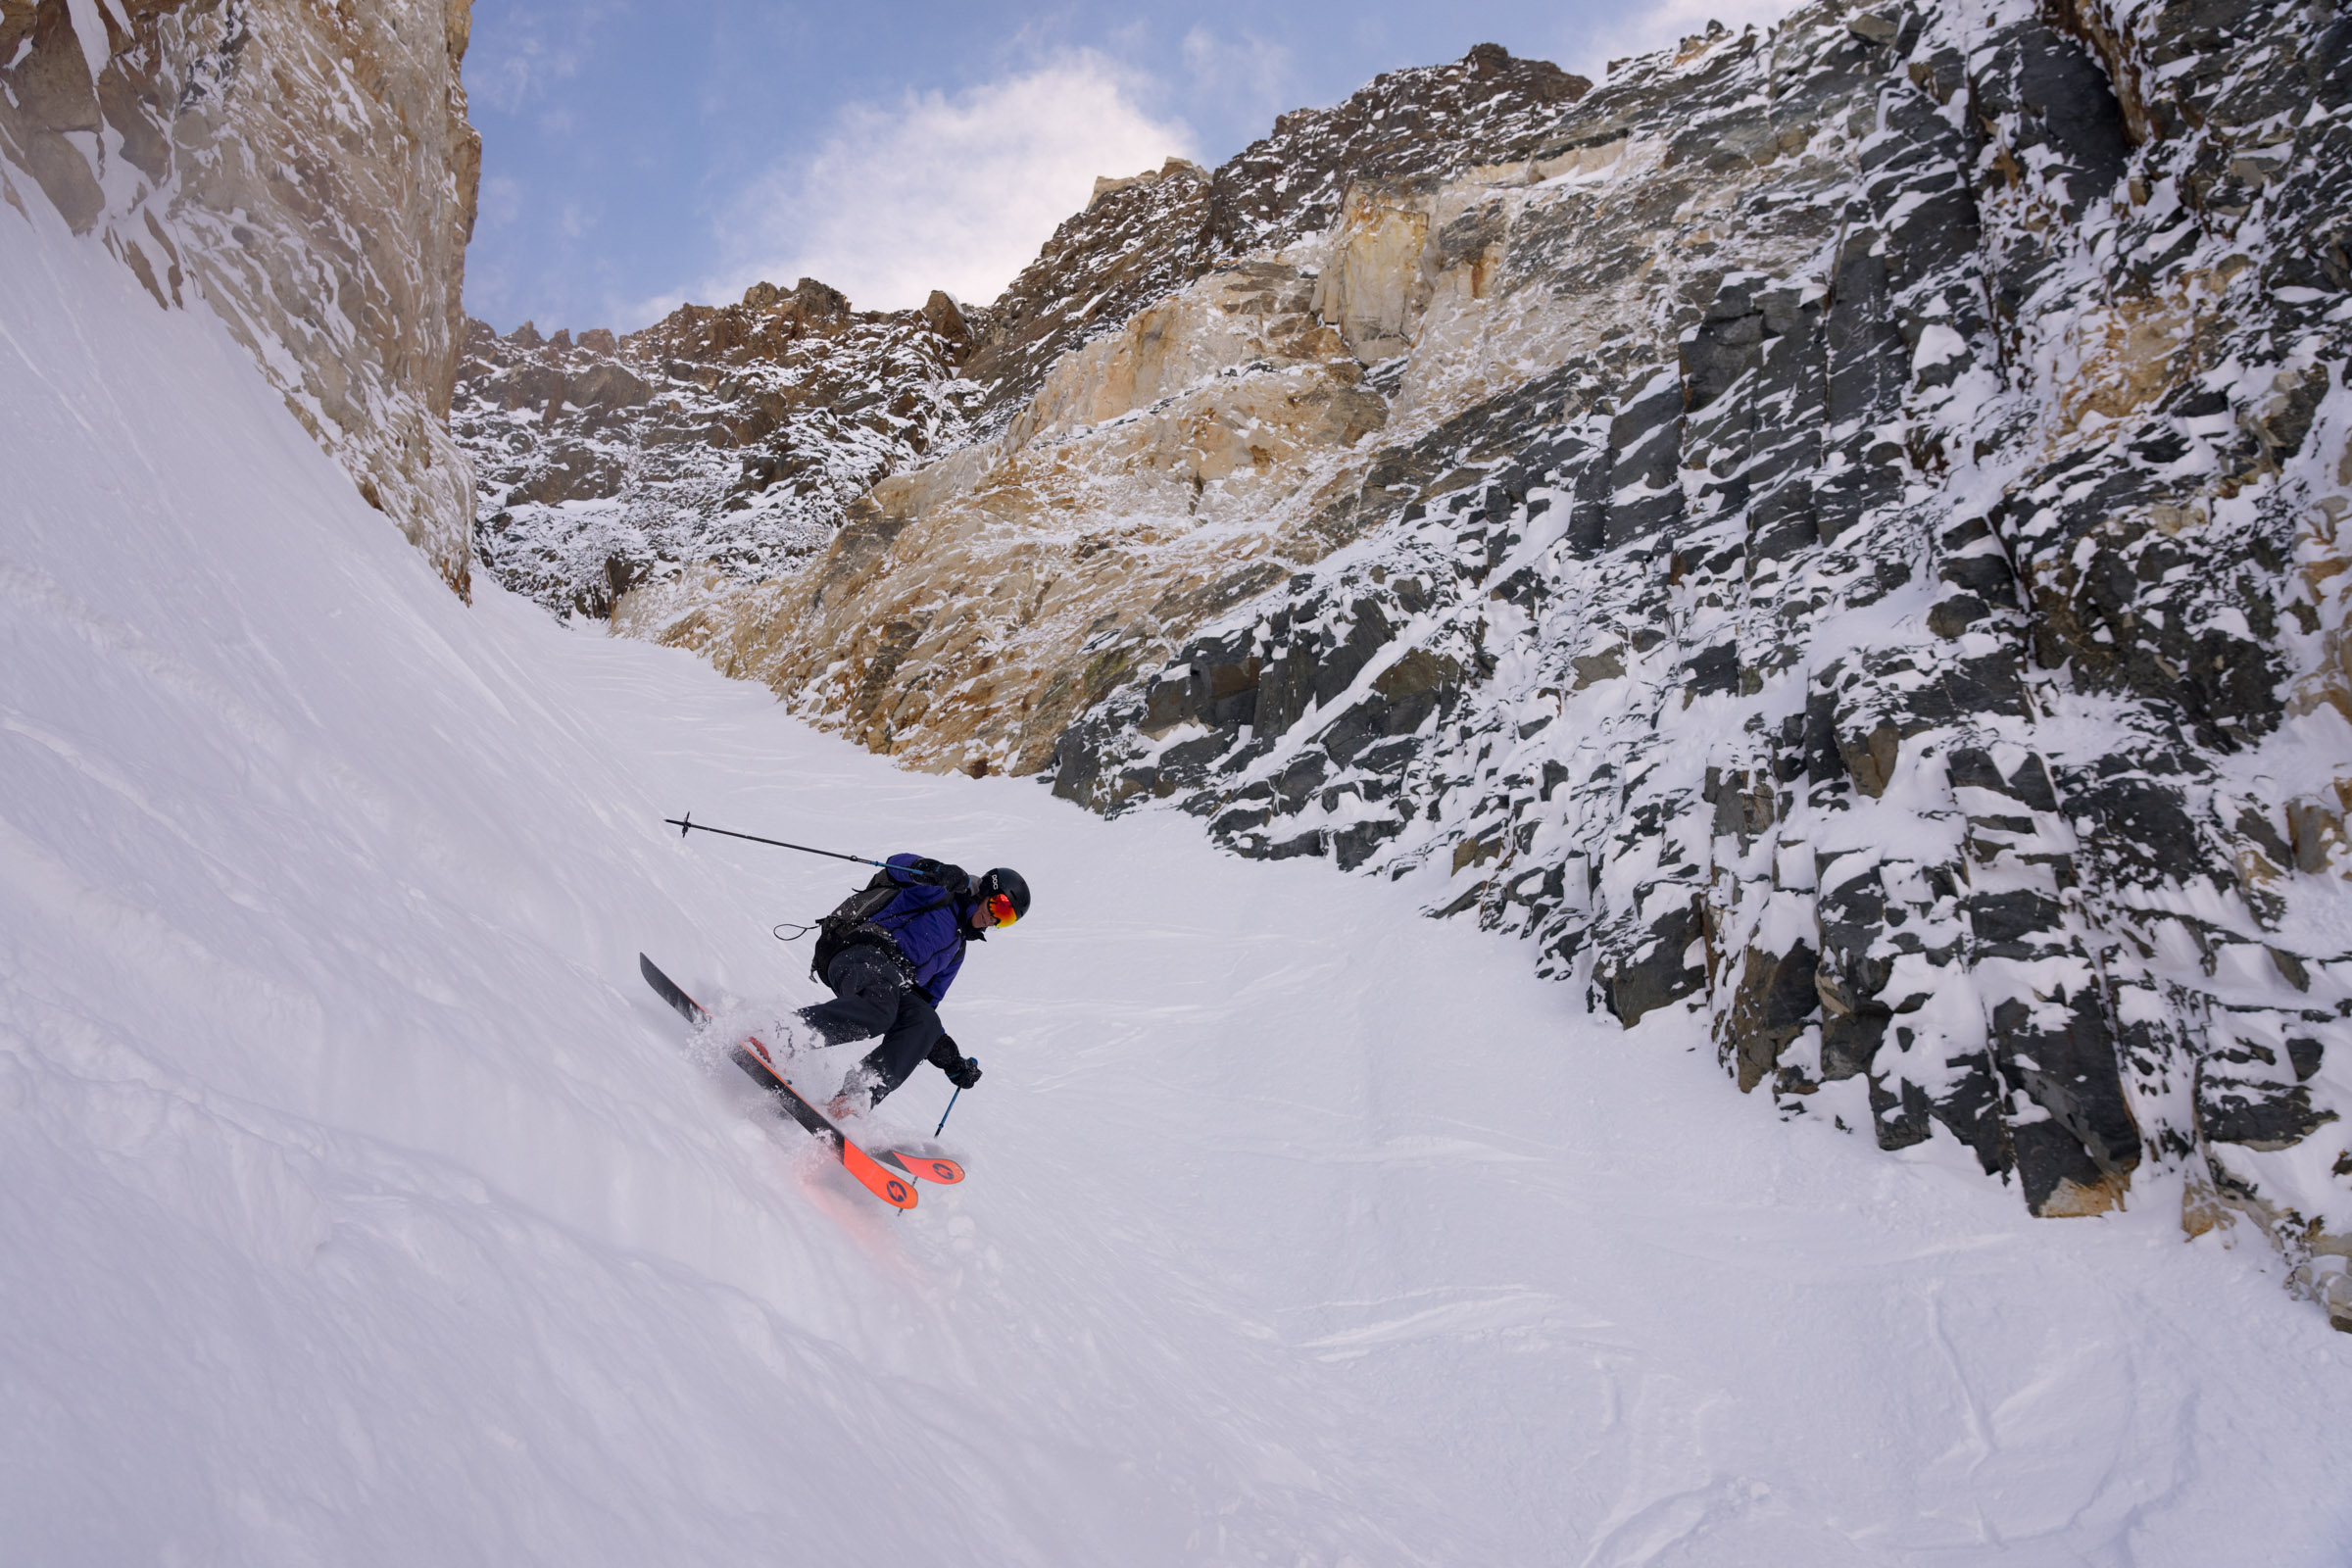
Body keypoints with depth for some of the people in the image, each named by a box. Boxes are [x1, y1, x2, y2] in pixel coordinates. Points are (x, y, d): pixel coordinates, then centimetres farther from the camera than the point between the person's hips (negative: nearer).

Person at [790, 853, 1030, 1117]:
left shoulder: (956, 952, 33)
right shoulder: (941, 890, 14)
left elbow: (925, 1004, 33)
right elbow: (897, 865, -5)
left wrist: (953, 1060, 24)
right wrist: (935, 870, -27)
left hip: (895, 985, 7)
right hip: (863, 951, -7)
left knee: (925, 1023, -23)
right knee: (879, 1007, -37)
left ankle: (855, 1096, -36)